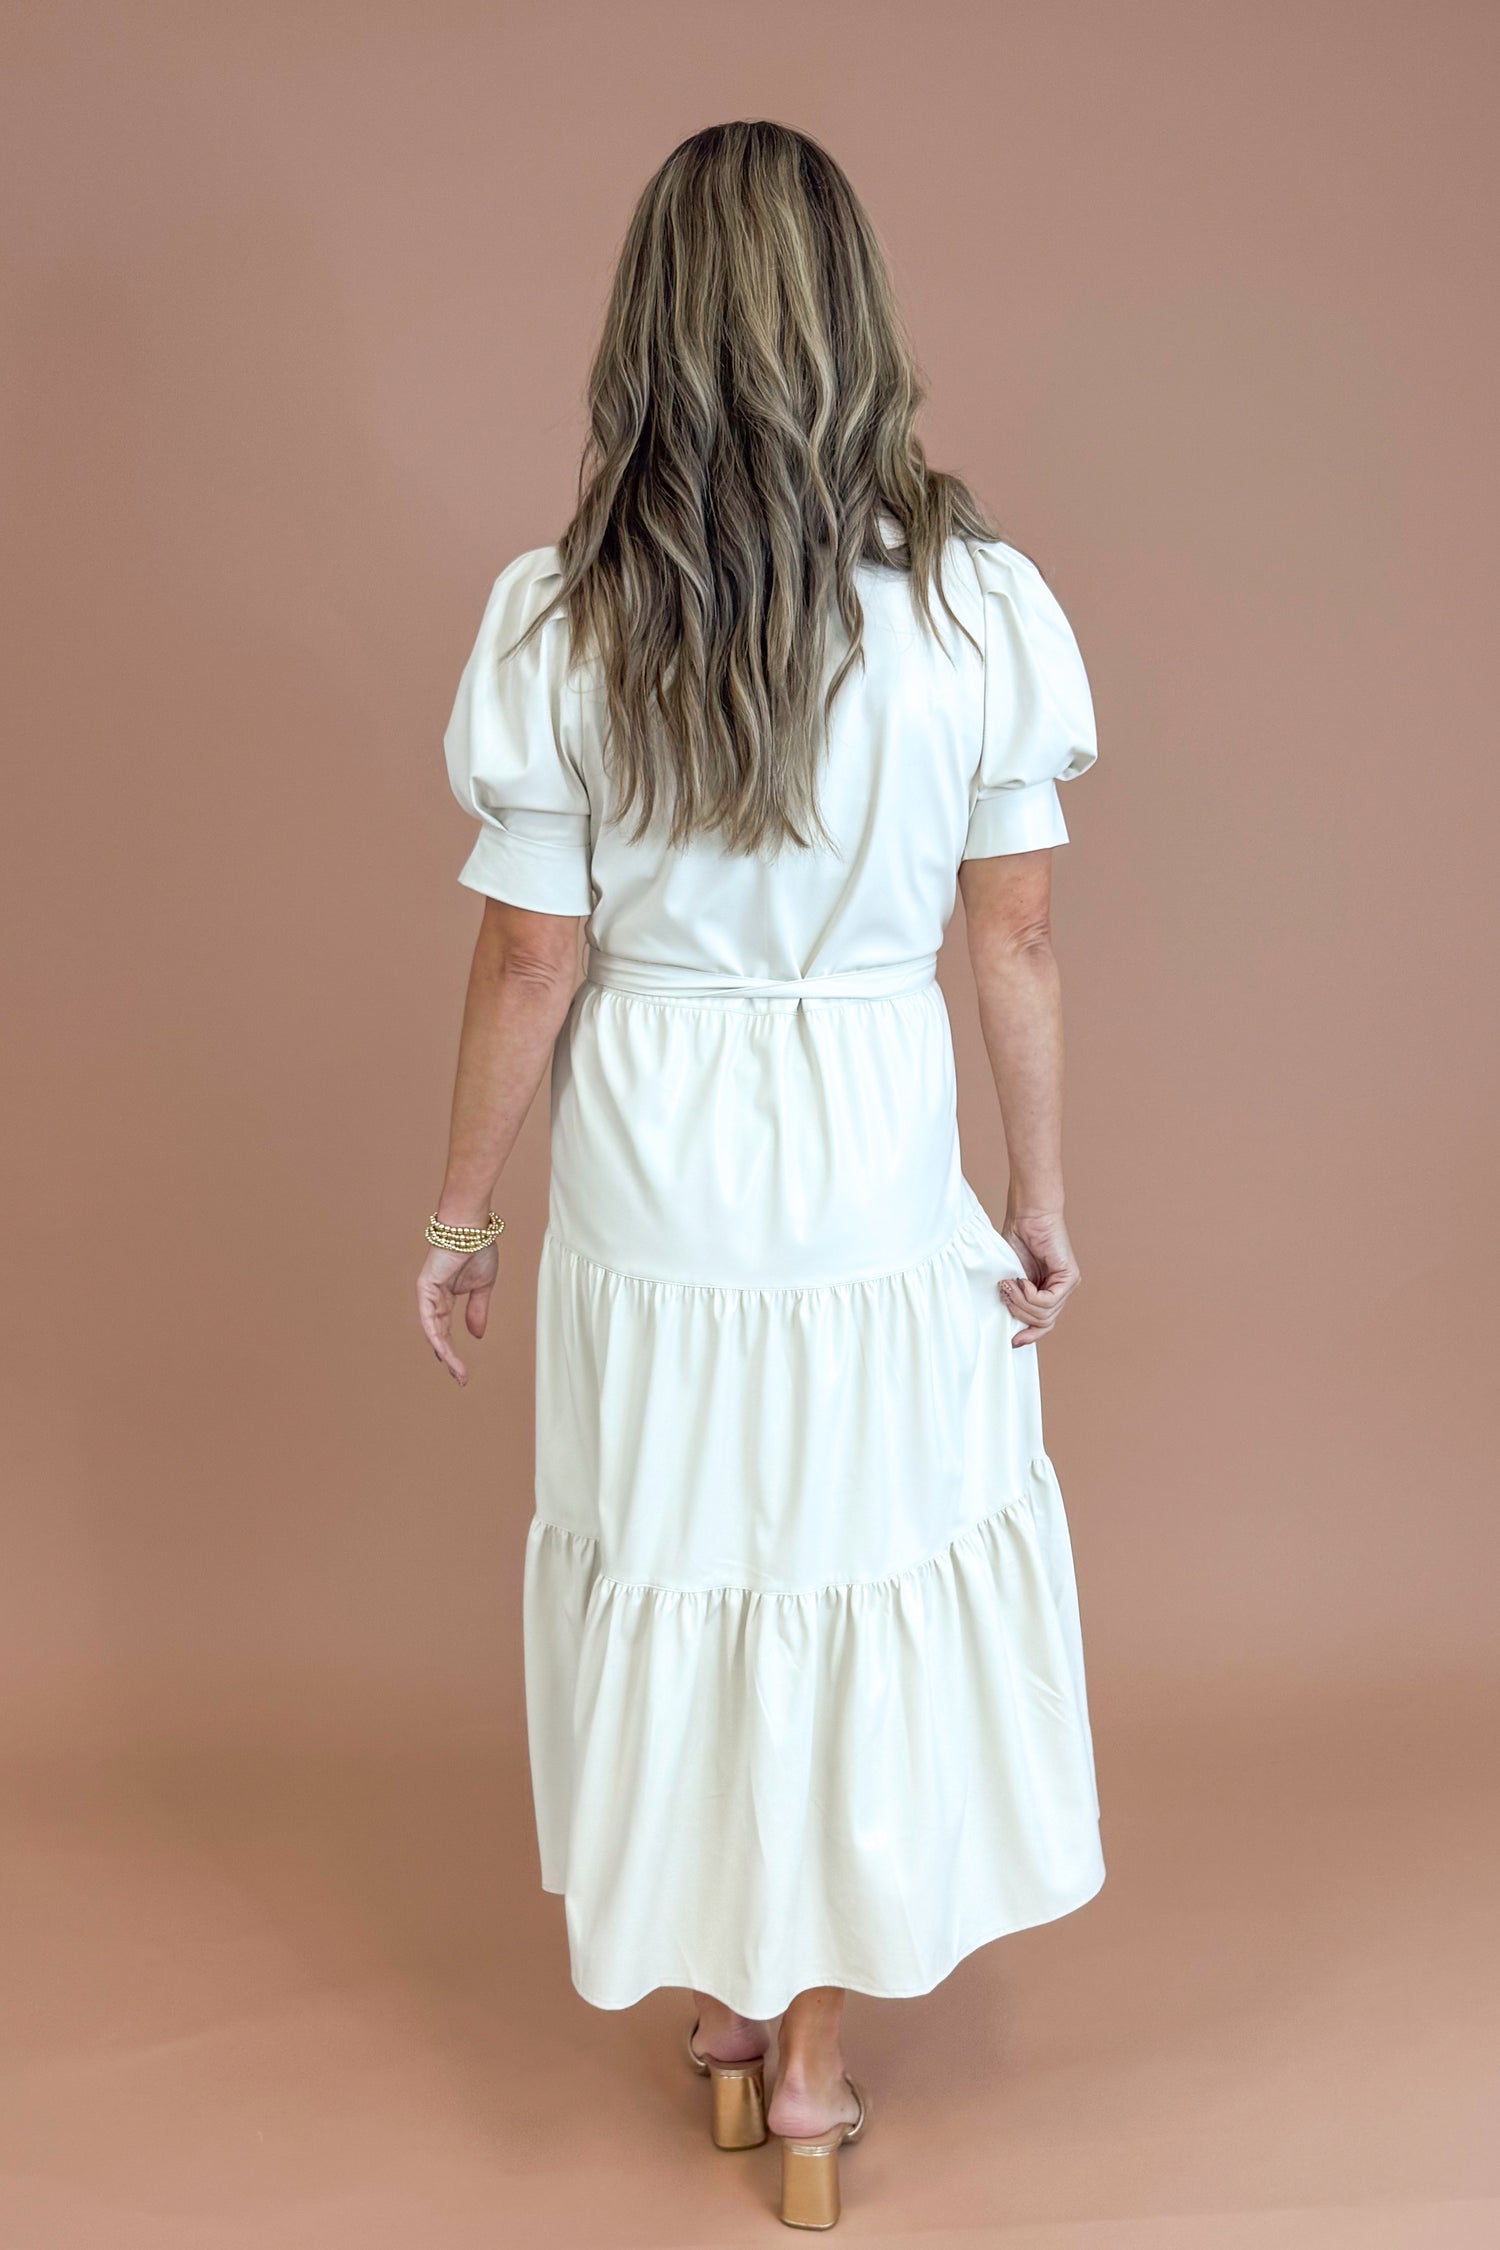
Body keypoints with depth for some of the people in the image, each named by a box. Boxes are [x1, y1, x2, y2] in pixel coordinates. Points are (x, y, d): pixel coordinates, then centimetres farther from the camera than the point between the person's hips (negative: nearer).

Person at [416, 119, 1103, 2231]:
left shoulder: (557, 622, -13)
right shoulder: (984, 605, -12)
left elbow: (528, 969, -9)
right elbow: (1017, 945, -6)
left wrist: (459, 1211, 5)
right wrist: (1042, 1198, 6)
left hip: (650, 1188, 0)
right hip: (883, 1185, 0)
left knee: (673, 1578, 18)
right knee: (870, 1577, 16)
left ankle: (717, 1997, 38)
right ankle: (813, 2056, 32)